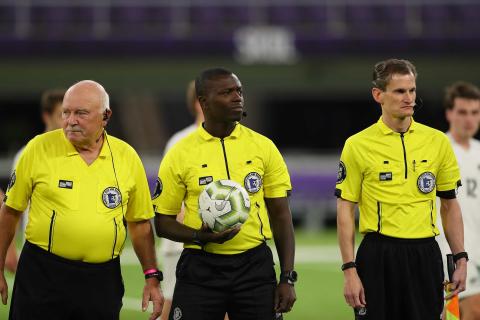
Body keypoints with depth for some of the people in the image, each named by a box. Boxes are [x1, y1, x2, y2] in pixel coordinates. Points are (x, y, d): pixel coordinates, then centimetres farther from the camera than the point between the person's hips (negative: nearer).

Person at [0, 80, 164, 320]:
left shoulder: (127, 156, 4)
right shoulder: (40, 148, -2)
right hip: (42, 274, -2)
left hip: (102, 279, 2)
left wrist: (152, 277, 8)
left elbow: (139, 223, 12)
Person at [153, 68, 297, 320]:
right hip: (200, 270, -1)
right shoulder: (179, 155, -1)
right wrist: (199, 236, -17)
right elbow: (163, 222, 3)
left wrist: (288, 278, 0)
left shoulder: (264, 147, 3)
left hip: (255, 267, 1)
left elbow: (280, 215, 6)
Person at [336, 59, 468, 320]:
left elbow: (449, 204, 12)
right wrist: (349, 270, -9)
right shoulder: (357, 145, -3)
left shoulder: (438, 142, 6)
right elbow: (345, 210, -3)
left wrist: (460, 259, 5)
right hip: (378, 257, -3)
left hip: (425, 258, 3)